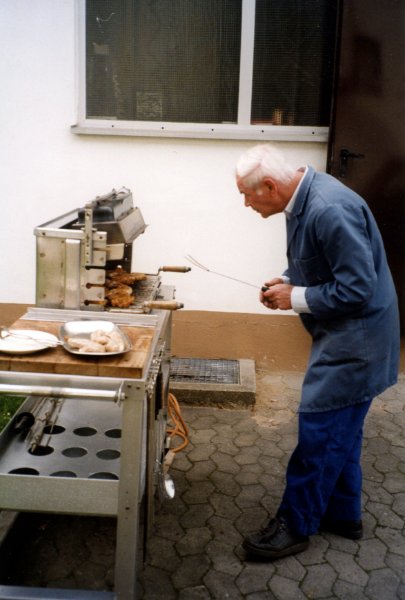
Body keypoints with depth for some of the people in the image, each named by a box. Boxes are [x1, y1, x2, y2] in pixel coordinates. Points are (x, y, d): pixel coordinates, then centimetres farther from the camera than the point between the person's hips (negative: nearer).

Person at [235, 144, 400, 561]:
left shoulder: (330, 210, -28)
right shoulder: (302, 199, 3)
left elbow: (357, 288, -27)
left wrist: (296, 298, -16)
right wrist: (287, 282, 0)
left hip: (354, 338, -10)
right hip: (340, 335, 10)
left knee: (320, 430, -1)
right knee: (340, 429, 19)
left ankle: (295, 526, 14)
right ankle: (343, 514, 34)